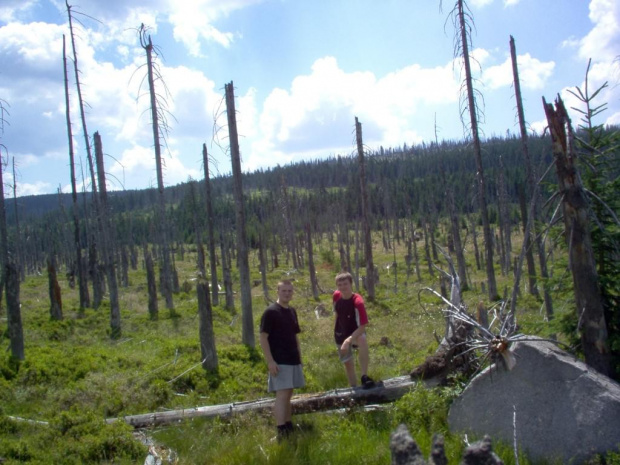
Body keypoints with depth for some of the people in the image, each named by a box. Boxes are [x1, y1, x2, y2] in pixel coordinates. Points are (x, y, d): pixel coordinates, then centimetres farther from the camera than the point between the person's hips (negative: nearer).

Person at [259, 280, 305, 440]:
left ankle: (289, 427, 23)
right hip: (279, 362, -7)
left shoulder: (292, 311, 12)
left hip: (293, 361, 7)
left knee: (288, 395, 14)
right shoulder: (271, 312, -10)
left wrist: (299, 358, 16)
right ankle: (281, 432, -12)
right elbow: (263, 338, -14)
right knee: (282, 395, -12)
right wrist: (270, 361, -20)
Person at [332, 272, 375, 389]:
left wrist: (348, 340, -42)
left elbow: (362, 327, -32)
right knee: (348, 363, 10)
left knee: (362, 340, -38)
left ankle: (364, 377, -37)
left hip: (355, 333, -5)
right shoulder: (336, 296, -11)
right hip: (340, 335, 5)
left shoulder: (358, 302, -28)